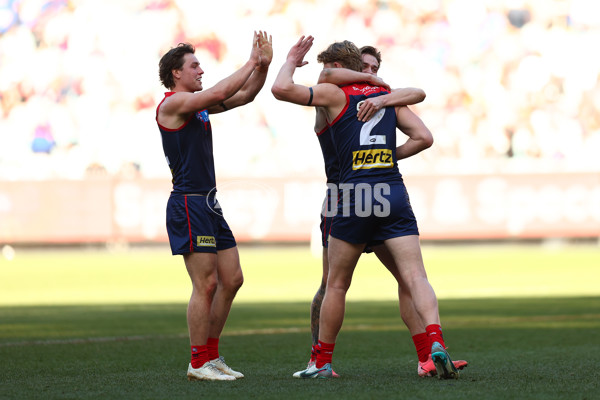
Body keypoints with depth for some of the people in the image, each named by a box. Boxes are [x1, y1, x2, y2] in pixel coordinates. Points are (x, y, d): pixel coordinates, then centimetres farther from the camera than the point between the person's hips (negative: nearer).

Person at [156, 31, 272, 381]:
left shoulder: (199, 104, 17)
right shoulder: (173, 103, -9)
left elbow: (244, 96, 19)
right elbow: (221, 92, -20)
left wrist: (263, 66, 4)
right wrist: (253, 62, -10)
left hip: (209, 206, 10)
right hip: (189, 204, -10)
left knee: (232, 279, 10)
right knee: (206, 284, -9)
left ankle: (211, 355, 18)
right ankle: (199, 363, -2)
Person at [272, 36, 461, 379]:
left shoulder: (335, 94, 3)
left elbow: (281, 88, -6)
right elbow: (424, 137, 10)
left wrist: (291, 62, 12)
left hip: (354, 196, -2)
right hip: (394, 193, 3)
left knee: (337, 285, 11)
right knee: (415, 277, -6)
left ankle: (323, 363, 19)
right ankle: (436, 342, -27)